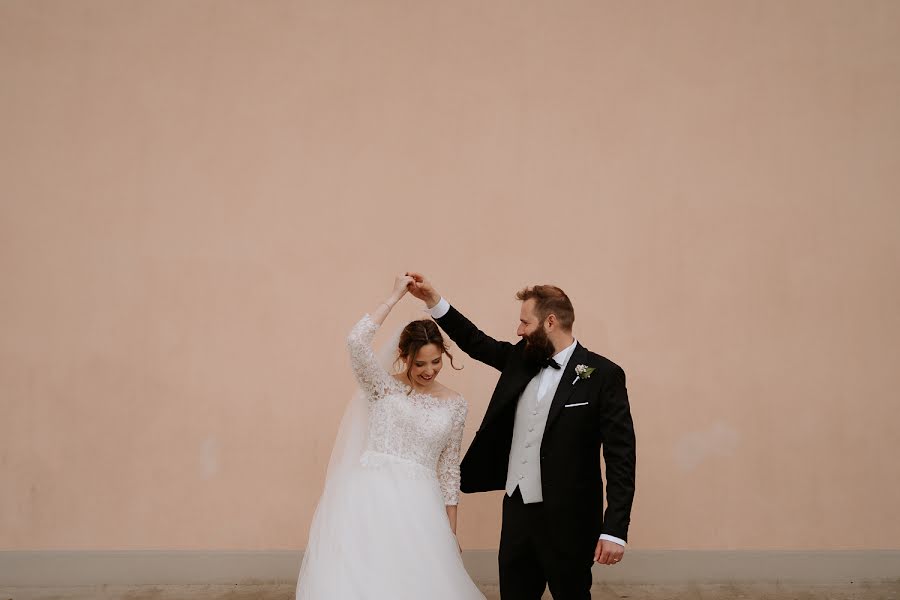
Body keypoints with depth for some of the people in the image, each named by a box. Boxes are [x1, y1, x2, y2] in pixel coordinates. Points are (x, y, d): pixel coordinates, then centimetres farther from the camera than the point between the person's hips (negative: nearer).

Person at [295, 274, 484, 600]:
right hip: (369, 498, -2)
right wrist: (395, 295, -11)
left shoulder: (455, 404, 8)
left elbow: (449, 466, 13)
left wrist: (451, 529, 11)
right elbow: (357, 341, -16)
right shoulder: (385, 386, 1)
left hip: (418, 504, 2)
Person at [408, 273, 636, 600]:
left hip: (567, 520, -5)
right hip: (517, 510, 6)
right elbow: (477, 343, 21)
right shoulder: (522, 359, 6)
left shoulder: (603, 374, -11)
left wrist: (615, 530, -17)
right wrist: (435, 300, 12)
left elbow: (620, 456, -13)